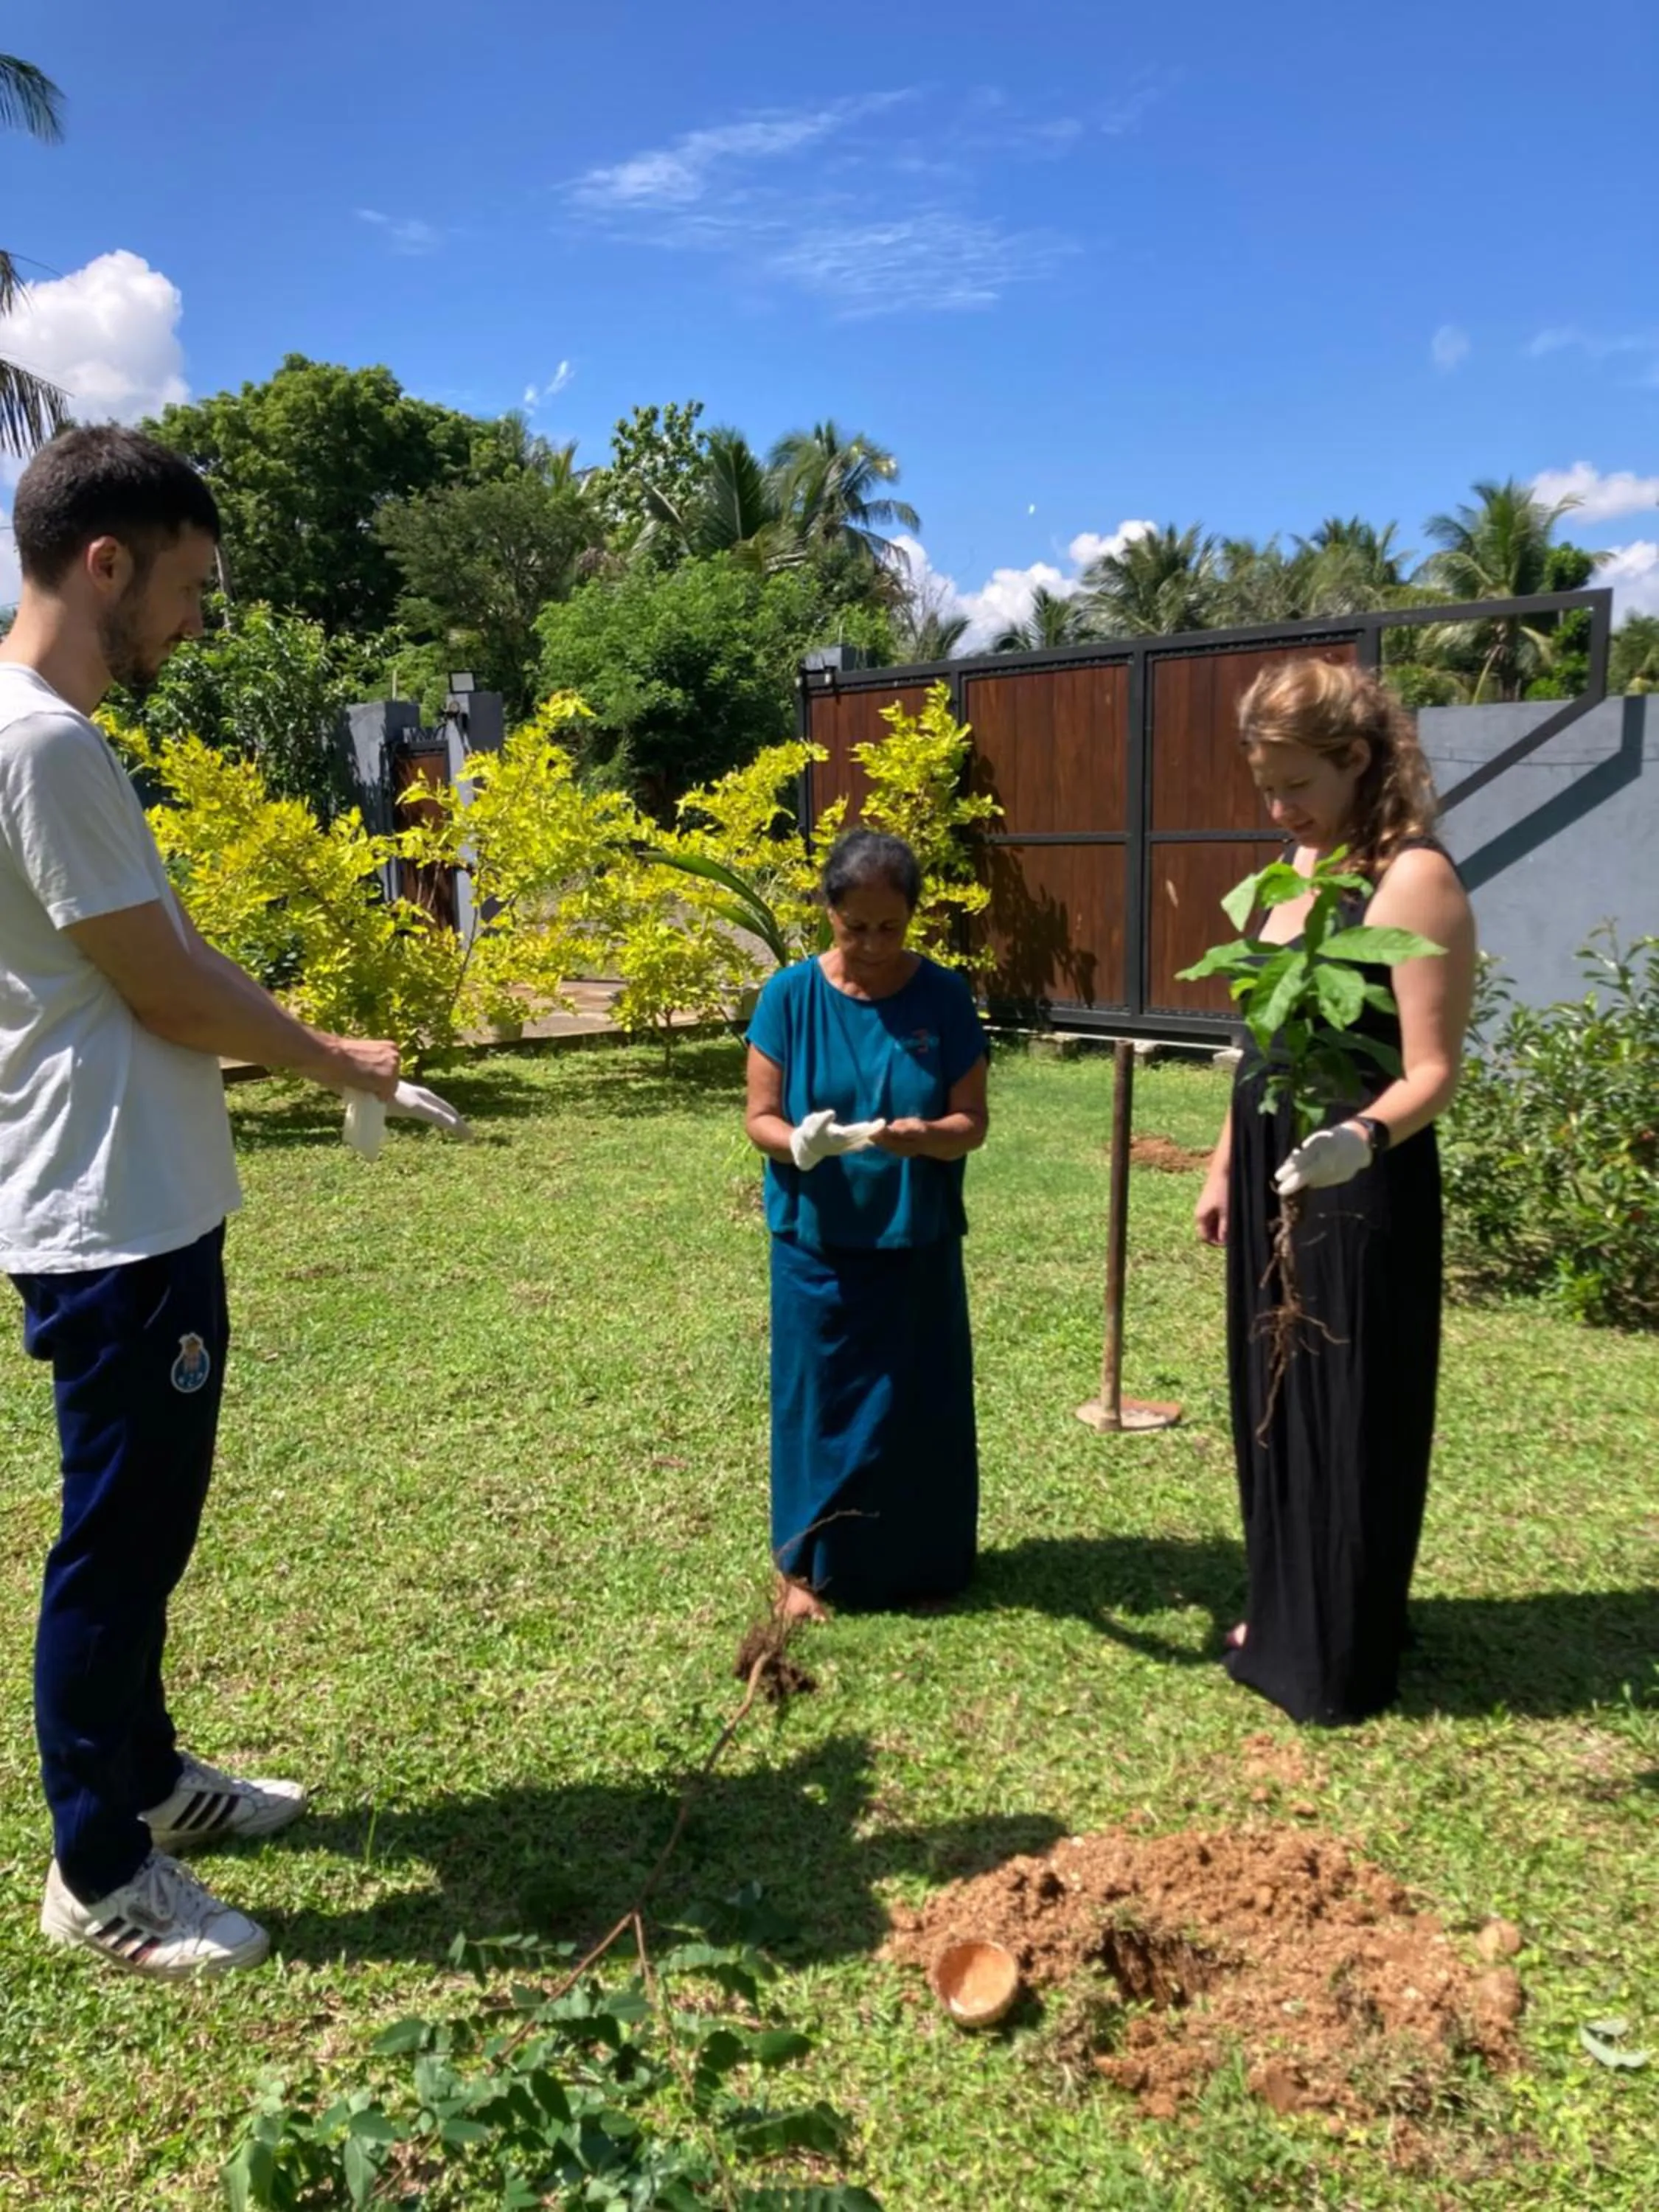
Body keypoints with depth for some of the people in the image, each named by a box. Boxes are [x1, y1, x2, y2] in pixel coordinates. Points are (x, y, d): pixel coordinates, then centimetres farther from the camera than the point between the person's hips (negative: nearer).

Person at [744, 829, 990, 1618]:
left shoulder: (944, 997, -4)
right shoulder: (791, 995, -6)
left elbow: (972, 1123, -5)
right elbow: (760, 1118, -5)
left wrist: (919, 1133, -27)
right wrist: (799, 1141, -27)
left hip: (918, 1243, 1)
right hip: (818, 1242, -1)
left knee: (916, 1404, 9)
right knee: (820, 1400, 8)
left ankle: (917, 1565, 27)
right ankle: (807, 1563, 24)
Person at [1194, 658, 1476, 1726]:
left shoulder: (1414, 881, -16)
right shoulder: (1302, 868, 10)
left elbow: (1432, 1071, -21)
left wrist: (1363, 1138, -40)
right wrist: (1225, 1165, 16)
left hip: (1359, 1188, -8)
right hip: (1274, 1178, 9)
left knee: (1349, 1415, 4)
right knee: (1273, 1399, 17)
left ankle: (1345, 1659, 21)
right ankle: (1286, 1617, 35)